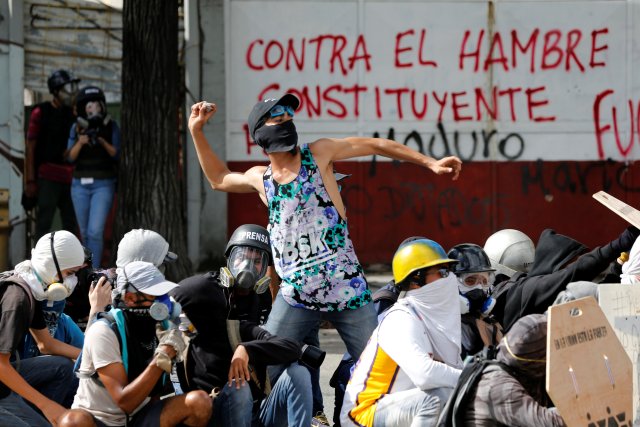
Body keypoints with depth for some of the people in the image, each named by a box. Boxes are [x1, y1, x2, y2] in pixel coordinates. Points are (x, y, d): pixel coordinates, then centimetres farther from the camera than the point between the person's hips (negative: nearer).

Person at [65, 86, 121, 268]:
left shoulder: (112, 127, -5)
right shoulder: (76, 128, 1)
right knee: (85, 232, 10)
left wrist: (103, 142, -24)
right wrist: (80, 142, -23)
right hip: (80, 185, 4)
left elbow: (118, 155, -8)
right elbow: (70, 157, -4)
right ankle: (93, 268, 28)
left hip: (103, 186, -3)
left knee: (95, 231, -15)